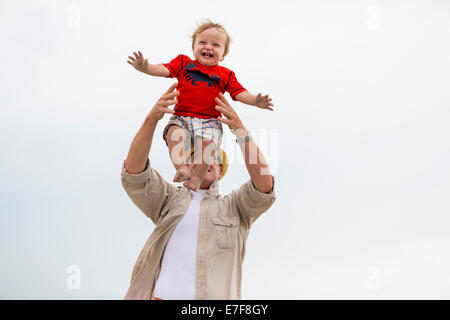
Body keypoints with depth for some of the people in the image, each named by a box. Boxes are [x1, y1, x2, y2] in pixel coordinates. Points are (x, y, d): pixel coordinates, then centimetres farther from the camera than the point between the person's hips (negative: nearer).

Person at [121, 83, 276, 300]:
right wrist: (152, 118, -10)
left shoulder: (234, 207, 17)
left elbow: (264, 183, -2)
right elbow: (133, 170, 4)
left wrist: (240, 129, -11)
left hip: (215, 295, 0)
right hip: (163, 294, 1)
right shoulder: (171, 199, 20)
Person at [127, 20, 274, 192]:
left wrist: (255, 101, -14)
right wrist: (145, 67, -18)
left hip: (210, 120, 0)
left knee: (208, 142, -30)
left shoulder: (226, 75, 16)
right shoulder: (184, 63, 15)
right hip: (181, 117, 1)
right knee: (175, 133, -32)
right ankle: (181, 168, -34)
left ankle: (197, 177, -17)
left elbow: (239, 93, 7)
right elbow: (164, 70, 3)